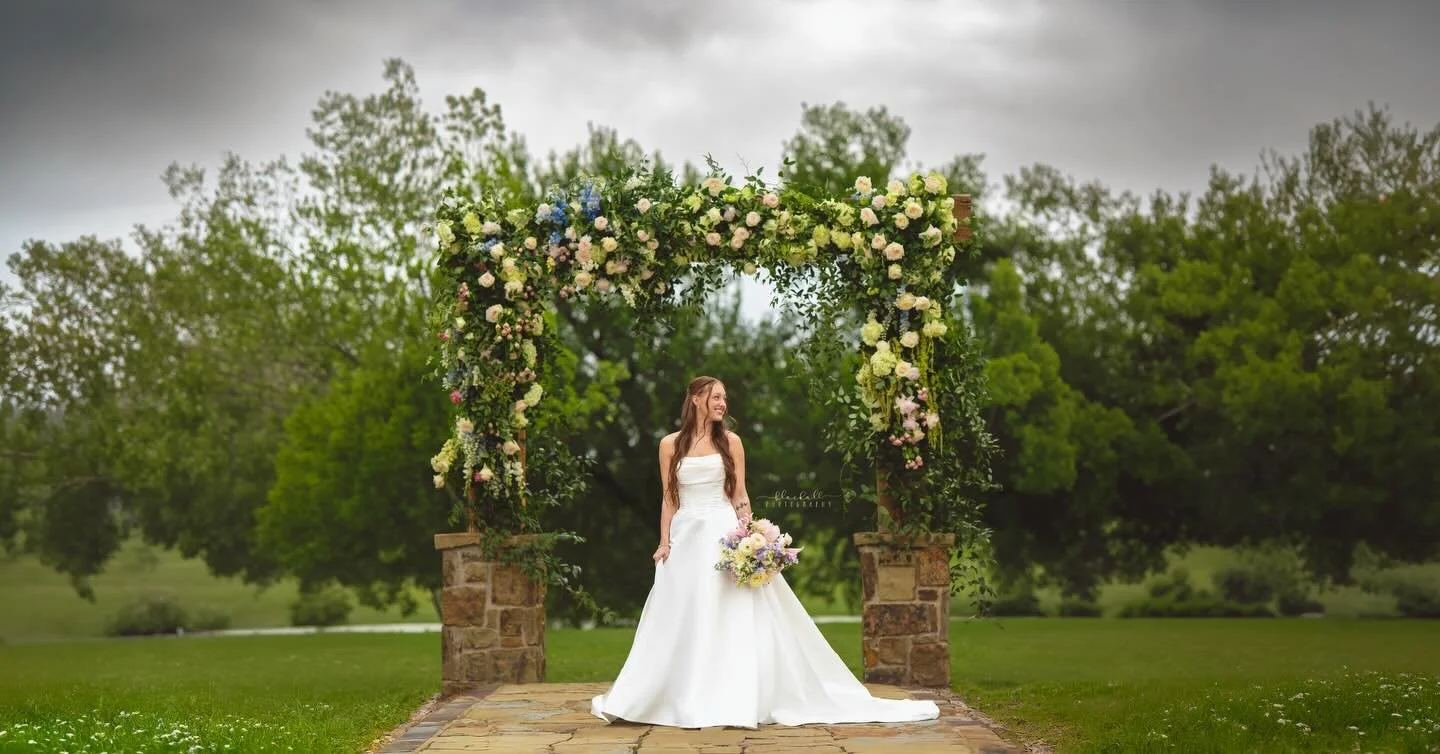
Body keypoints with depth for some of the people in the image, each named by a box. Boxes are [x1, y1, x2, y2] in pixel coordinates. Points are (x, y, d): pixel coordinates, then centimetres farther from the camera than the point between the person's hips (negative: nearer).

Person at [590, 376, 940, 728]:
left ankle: (740, 701, -5)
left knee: (734, 617, -7)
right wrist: (664, 542, 1)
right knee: (682, 622, 1)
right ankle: (688, 702, 8)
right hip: (685, 537, 1)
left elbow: (739, 495, 4)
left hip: (724, 536, -1)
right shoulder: (670, 444, 7)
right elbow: (669, 499, 9)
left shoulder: (730, 441, 6)